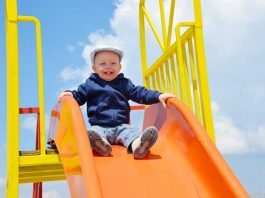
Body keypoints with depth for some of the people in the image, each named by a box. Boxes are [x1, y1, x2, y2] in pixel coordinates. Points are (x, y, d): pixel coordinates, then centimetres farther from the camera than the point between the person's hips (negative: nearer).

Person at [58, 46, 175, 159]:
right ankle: (100, 143, -66)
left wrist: (158, 96, -6)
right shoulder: (90, 84, 12)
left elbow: (140, 94, 8)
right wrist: (70, 94, -12)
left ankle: (137, 145, -62)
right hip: (100, 127, -1)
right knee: (94, 132, -33)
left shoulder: (125, 83, 15)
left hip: (122, 126, 1)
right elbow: (79, 96, 12)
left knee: (131, 131, -30)